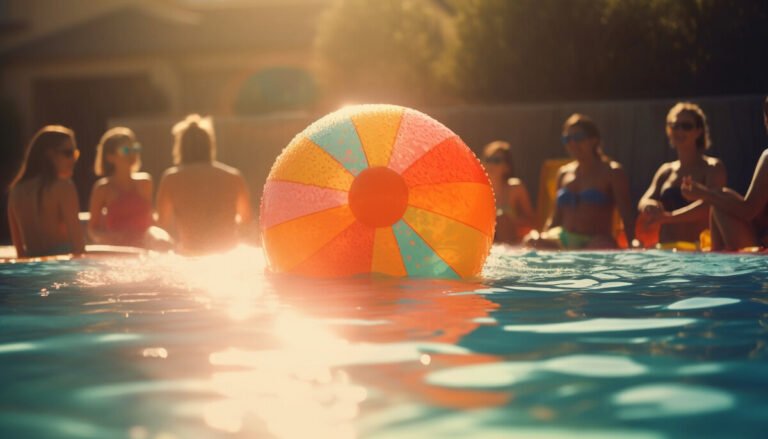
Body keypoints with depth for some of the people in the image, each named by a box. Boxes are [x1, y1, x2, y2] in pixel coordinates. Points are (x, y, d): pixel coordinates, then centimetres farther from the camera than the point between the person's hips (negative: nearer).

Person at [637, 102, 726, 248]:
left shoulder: (713, 168, 1)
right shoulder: (665, 171, 18)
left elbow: (709, 205, -15)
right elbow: (644, 201, 7)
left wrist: (668, 217, -27)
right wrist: (649, 206, -18)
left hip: (698, 250, -5)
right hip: (665, 249, 5)